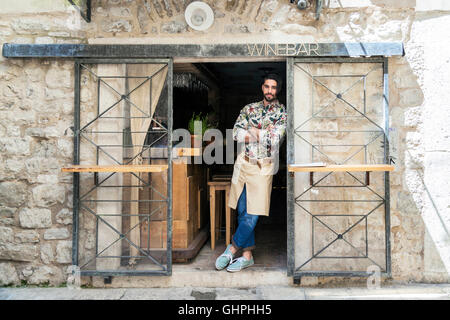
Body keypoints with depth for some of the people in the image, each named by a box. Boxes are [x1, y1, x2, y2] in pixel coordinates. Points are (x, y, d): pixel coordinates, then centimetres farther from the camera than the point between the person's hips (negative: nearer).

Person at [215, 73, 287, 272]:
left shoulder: (282, 112, 3)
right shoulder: (249, 108, 12)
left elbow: (276, 138, -11)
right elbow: (236, 132, 1)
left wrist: (254, 133, -3)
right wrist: (264, 134, -9)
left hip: (263, 166, -3)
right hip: (243, 162, 4)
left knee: (253, 213, -6)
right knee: (242, 211, 6)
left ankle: (233, 248, 9)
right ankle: (247, 256, 16)